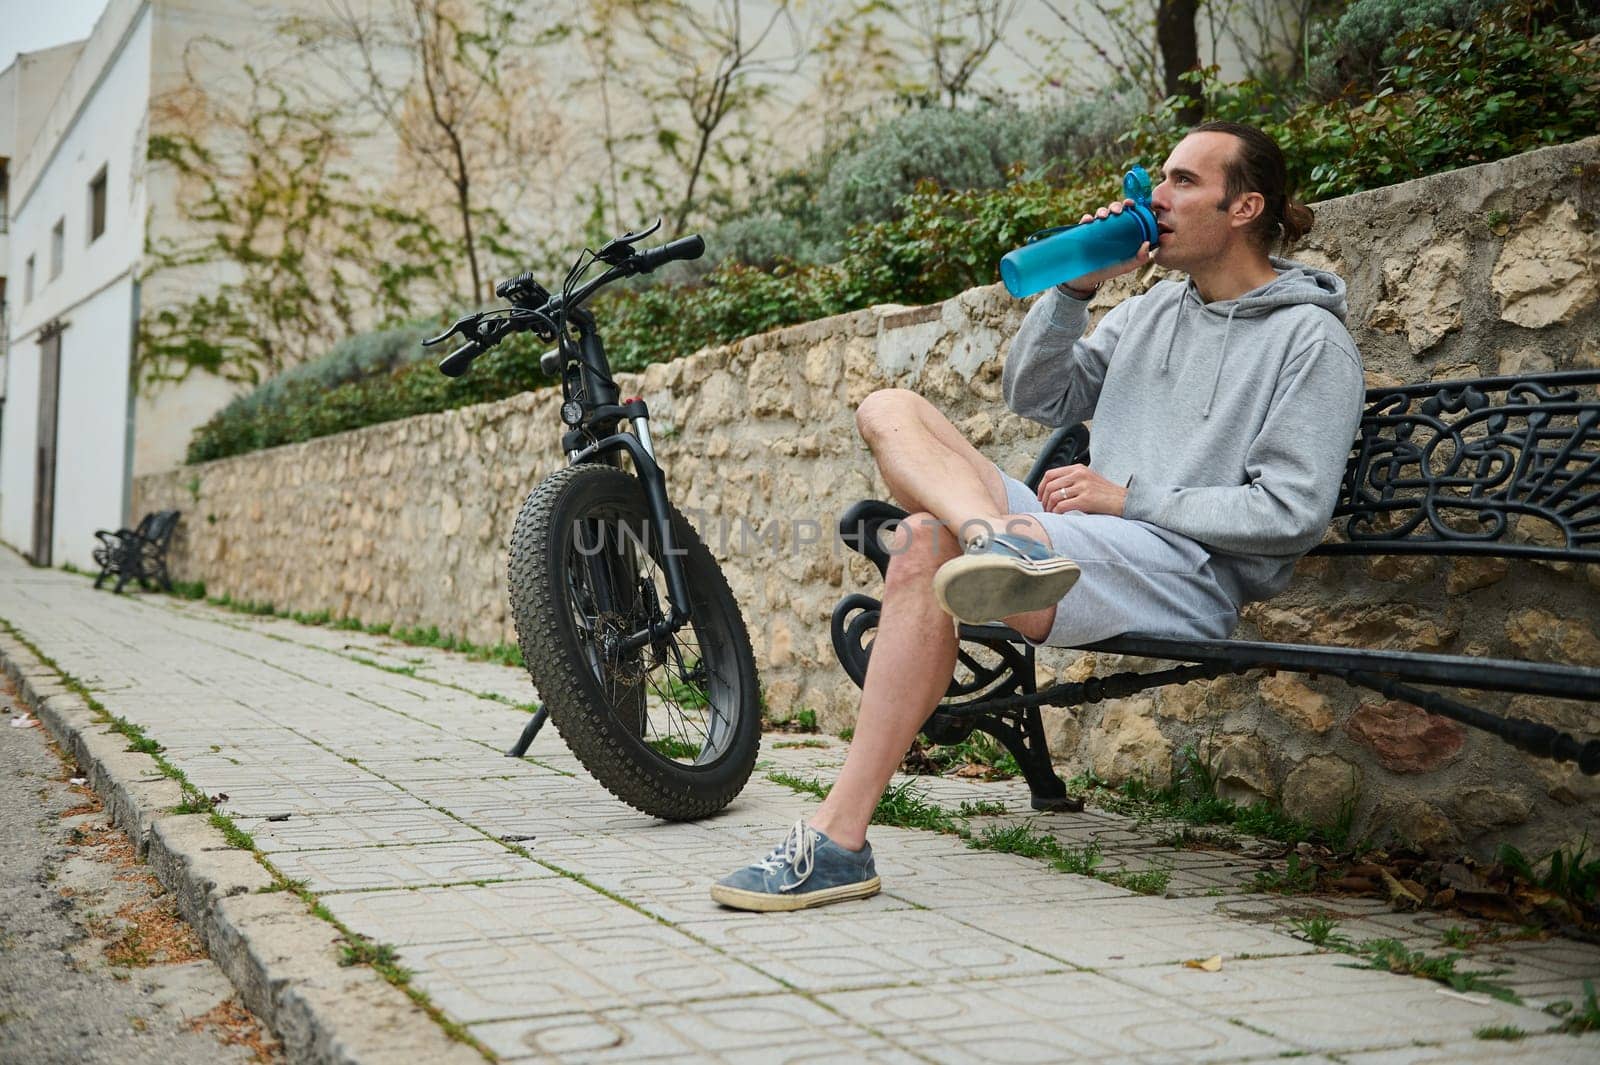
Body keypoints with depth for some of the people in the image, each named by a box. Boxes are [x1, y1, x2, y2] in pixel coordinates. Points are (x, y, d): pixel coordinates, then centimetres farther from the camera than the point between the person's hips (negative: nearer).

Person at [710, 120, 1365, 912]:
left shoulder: (1313, 341, 1)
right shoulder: (1153, 310, 23)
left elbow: (1292, 513, -8)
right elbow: (1037, 396, 19)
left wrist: (1129, 499, -10)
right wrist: (1076, 287, 6)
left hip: (1190, 574, -7)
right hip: (1093, 543, 8)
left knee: (927, 543, -31)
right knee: (889, 409, -8)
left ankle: (837, 840, -30)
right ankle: (1001, 544, -42)